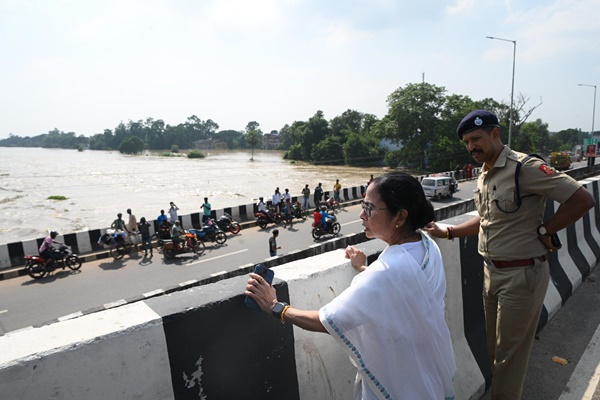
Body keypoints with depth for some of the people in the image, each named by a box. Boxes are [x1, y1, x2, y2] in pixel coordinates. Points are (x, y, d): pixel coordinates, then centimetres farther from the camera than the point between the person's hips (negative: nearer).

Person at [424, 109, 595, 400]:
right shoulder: (484, 174, 9)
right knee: (494, 346, 21)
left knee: (509, 352, 8)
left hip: (521, 275, -8)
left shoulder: (524, 167, -18)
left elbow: (582, 199, -19)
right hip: (492, 272, 8)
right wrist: (447, 232, 8)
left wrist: (544, 231, -16)